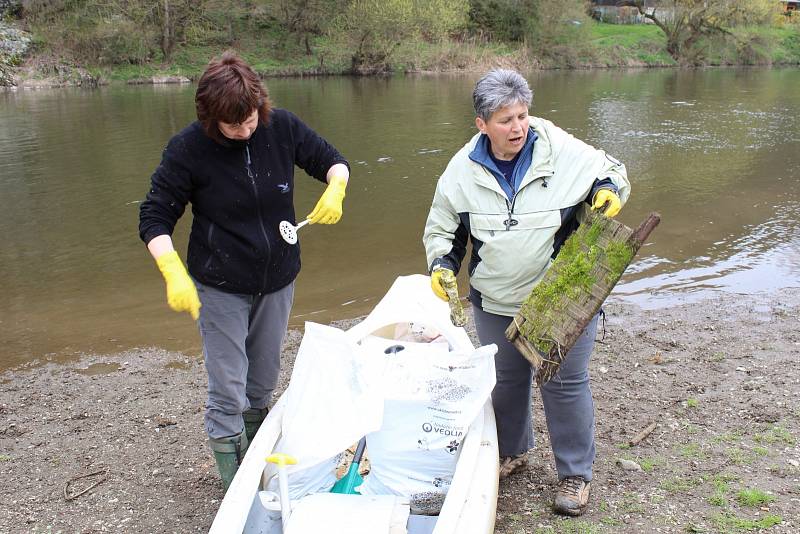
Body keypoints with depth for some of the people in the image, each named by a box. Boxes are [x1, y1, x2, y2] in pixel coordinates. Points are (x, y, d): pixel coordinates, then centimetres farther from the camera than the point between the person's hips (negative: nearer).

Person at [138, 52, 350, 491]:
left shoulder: (282, 127, -10)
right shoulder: (188, 149, -17)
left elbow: (333, 161, 5)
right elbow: (154, 219, -13)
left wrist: (335, 189, -19)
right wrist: (174, 273, -29)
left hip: (278, 281, 4)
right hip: (220, 289, -3)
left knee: (263, 383, 18)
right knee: (228, 390, 0)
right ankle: (233, 479, 21)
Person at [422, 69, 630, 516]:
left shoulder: (564, 151, -14)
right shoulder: (462, 170, -6)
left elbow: (610, 170, 4)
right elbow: (443, 229, 7)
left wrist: (609, 190, -18)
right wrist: (441, 263, -11)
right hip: (495, 303, 3)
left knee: (566, 382, 4)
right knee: (506, 378, 19)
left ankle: (577, 474, 24)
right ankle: (513, 451, 44)